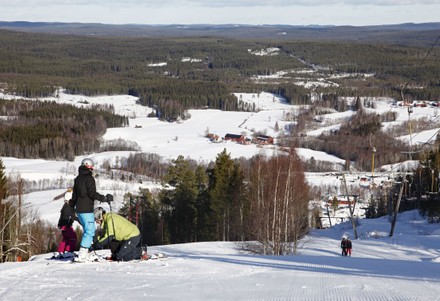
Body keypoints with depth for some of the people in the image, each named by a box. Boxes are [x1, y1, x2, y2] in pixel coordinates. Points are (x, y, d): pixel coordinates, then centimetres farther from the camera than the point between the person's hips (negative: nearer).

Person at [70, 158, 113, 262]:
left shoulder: (78, 178, 15)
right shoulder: (89, 178, -12)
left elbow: (74, 195, 22)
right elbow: (92, 194, -19)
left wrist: (71, 206, 32)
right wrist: (104, 198, -14)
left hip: (79, 209, 9)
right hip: (86, 209, -9)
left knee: (88, 229, 19)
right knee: (89, 231, -8)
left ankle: (86, 252, 19)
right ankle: (82, 255, -15)